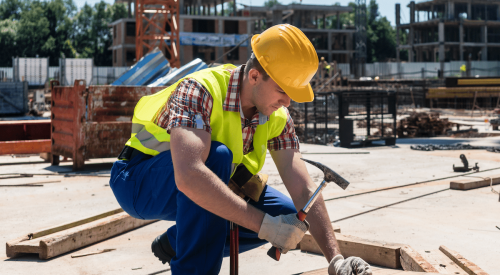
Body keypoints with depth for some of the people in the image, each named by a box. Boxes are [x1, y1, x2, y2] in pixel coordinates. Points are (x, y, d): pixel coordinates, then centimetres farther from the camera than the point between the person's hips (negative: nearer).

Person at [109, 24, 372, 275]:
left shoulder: (277, 118, -10)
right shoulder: (199, 90, -32)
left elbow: (304, 190, -14)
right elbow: (188, 176, -46)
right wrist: (264, 224, -47)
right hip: (143, 181, -7)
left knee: (289, 215, -8)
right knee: (216, 155, -36)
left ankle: (174, 244, 6)